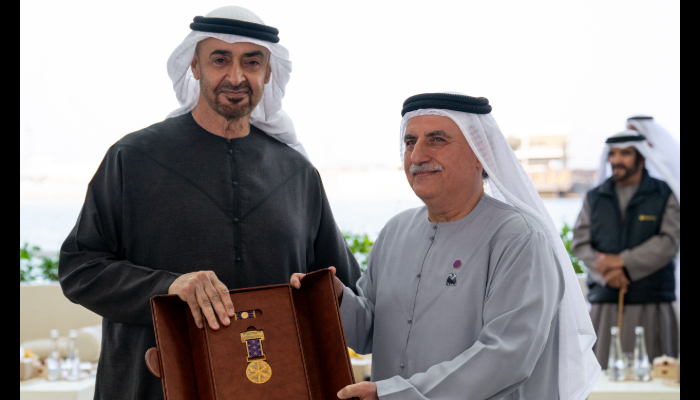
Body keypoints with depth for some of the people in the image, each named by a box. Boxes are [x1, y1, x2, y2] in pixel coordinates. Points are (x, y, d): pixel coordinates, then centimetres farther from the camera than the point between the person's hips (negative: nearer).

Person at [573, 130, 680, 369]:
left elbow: (670, 242, -4)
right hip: (605, 305, 2)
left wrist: (623, 261, -12)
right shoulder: (594, 199, 16)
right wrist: (606, 272, -12)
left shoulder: (665, 196, 8)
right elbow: (580, 243, 7)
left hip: (651, 306, -2)